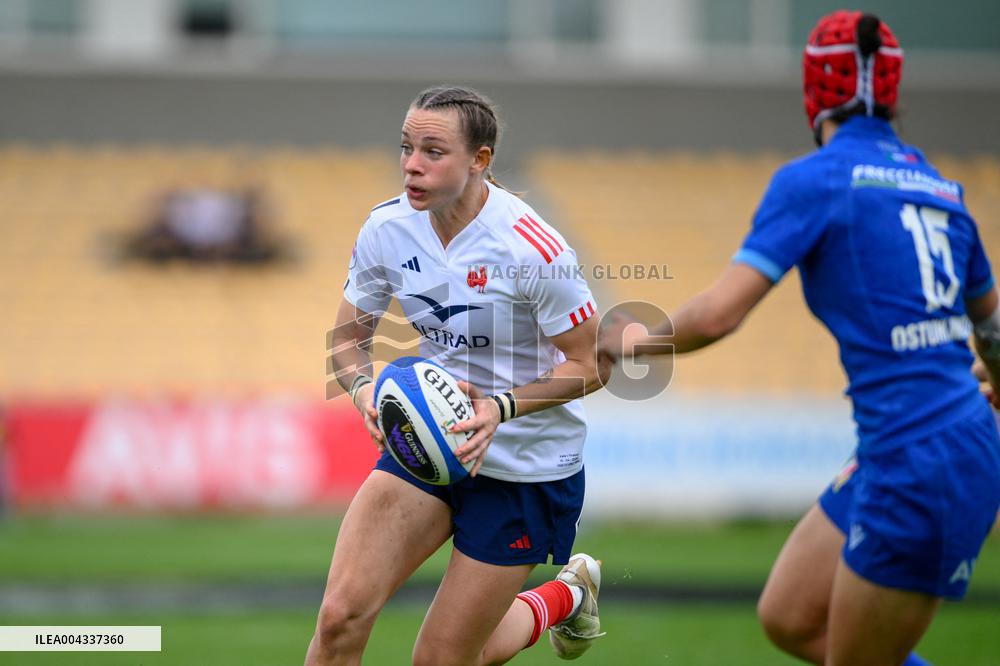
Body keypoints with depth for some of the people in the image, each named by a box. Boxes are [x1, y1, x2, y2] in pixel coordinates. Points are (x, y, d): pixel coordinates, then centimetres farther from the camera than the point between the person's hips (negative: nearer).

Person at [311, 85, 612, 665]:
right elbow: (349, 337, 7)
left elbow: (593, 364, -13)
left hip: (527, 464, -4)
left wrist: (502, 407, -27)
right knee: (341, 616, -18)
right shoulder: (386, 230, -7)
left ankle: (565, 597, 34)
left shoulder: (532, 249, -22)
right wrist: (365, 388, -16)